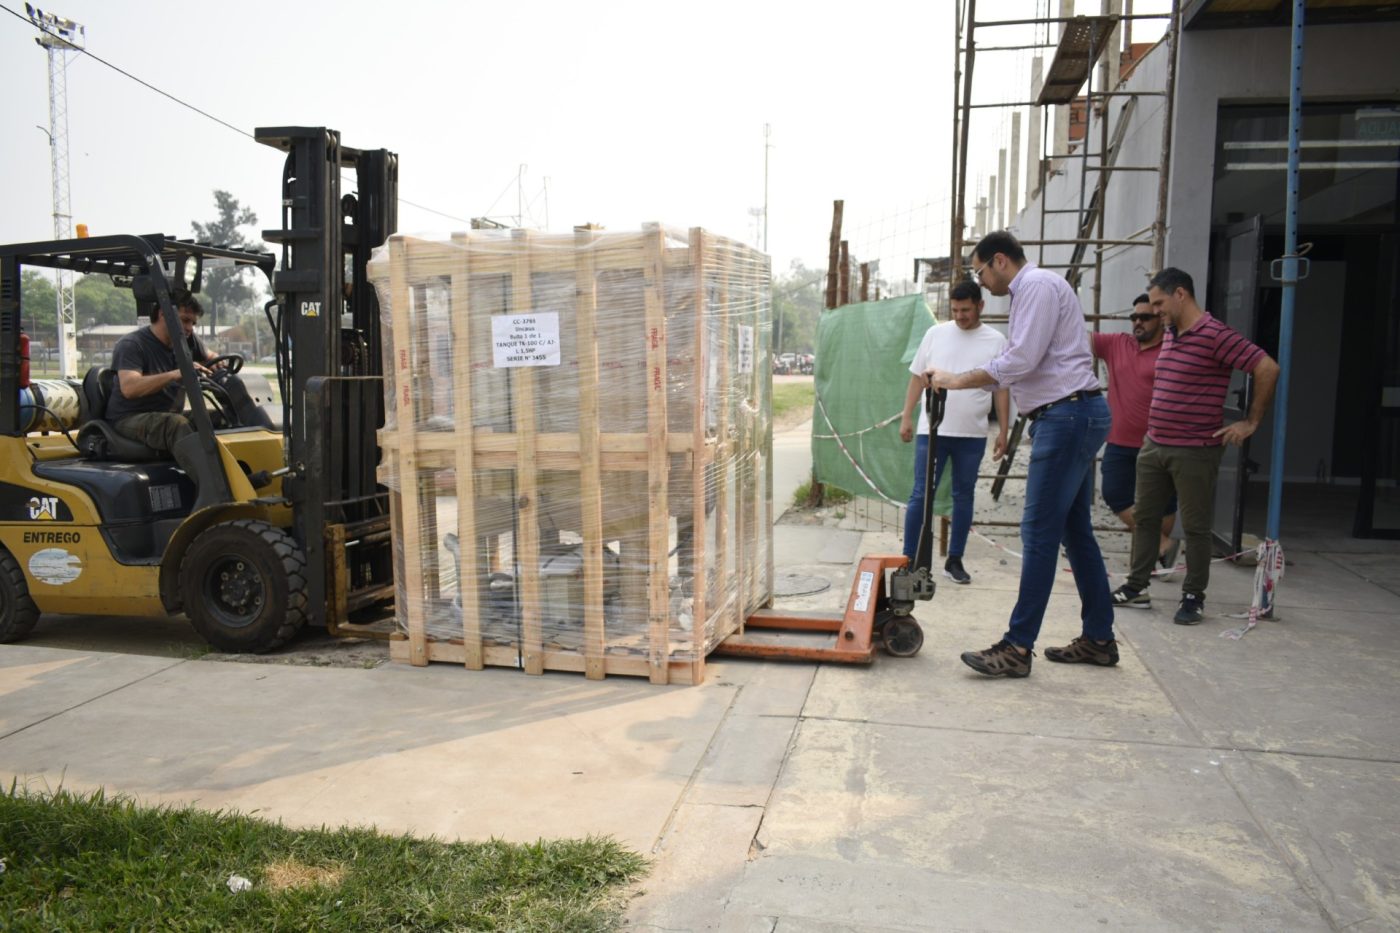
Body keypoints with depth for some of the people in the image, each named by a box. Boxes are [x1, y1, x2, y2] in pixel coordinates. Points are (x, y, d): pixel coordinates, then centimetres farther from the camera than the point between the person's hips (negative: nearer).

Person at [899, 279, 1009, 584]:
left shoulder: (996, 341, 3)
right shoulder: (935, 333, 4)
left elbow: (1002, 390, 5)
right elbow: (917, 378, 8)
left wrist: (1002, 431, 2)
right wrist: (906, 417, 4)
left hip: (972, 435, 1)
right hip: (932, 431, -1)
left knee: (964, 497, 9)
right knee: (921, 495, -1)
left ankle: (954, 560, 20)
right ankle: (908, 559, 6)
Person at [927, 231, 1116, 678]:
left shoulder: (1038, 285, -10)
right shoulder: (1029, 290, 23)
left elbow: (1020, 360, -19)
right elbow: (1019, 365, 23)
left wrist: (957, 380, -11)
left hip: (1068, 415, -11)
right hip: (1070, 417, 11)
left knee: (1040, 532, -10)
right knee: (1075, 530, 13)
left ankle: (1017, 648, -7)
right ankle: (1098, 638, 21)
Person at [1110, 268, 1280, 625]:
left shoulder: (1215, 335, -14)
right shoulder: (1170, 336, 12)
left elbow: (1267, 368, -18)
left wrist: (1251, 422, -13)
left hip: (1194, 451, -8)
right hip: (1154, 445, 8)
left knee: (1195, 526, 3)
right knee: (1144, 517, 12)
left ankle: (1193, 597, 14)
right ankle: (1137, 588, 21)